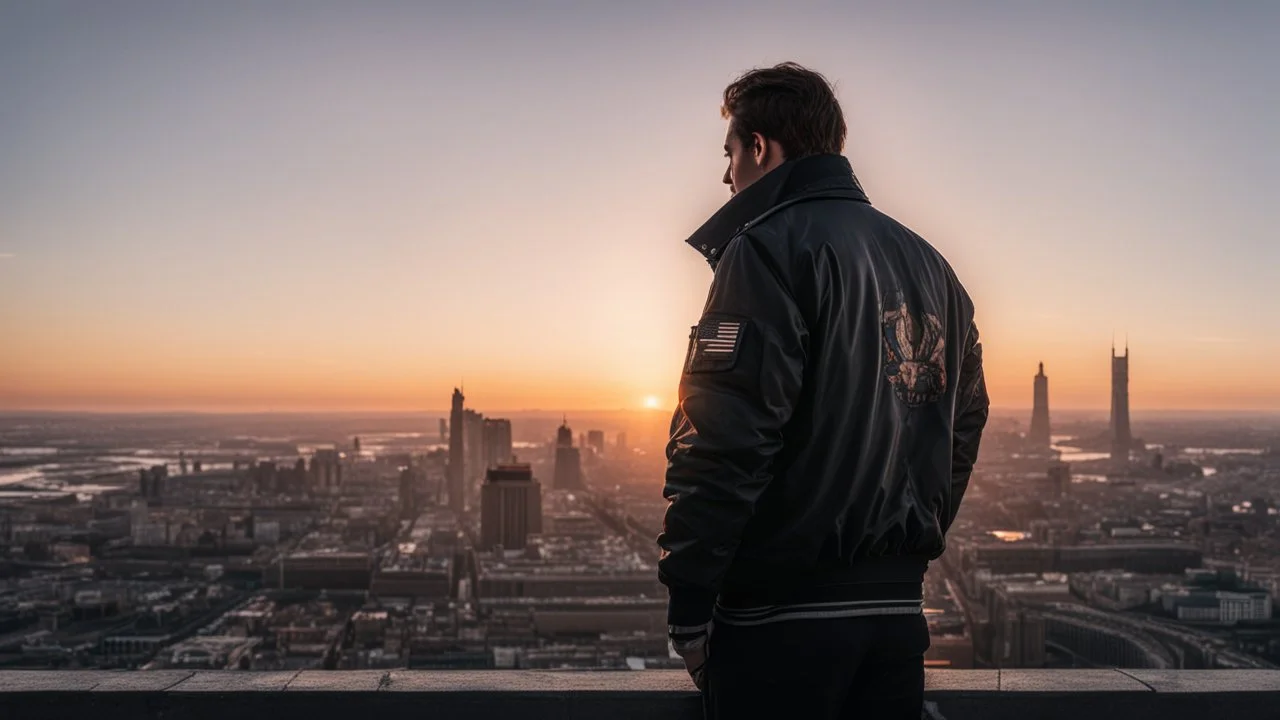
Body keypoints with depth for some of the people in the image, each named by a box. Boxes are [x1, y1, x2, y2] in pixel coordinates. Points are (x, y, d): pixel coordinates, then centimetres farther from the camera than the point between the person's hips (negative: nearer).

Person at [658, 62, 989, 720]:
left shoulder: (770, 246, -10)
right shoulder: (930, 264, 14)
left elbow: (722, 440, -18)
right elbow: (965, 427, 17)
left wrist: (687, 605, -13)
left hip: (782, 615, -7)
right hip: (899, 608, 8)